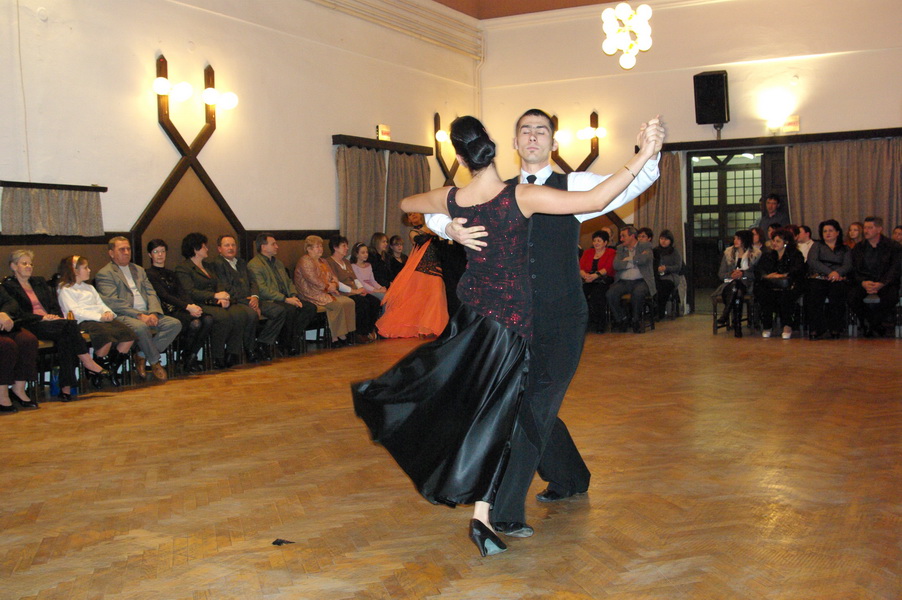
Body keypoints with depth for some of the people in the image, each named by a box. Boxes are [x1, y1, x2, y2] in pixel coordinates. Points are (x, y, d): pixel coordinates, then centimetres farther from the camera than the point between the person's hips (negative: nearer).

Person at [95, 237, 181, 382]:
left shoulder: (139, 270, 24)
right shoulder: (104, 274, 2)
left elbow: (151, 293, 15)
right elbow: (113, 303, -10)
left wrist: (154, 313, -7)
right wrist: (140, 316, -19)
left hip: (147, 314, 7)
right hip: (123, 316, -7)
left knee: (175, 324, -16)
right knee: (141, 327, -38)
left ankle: (142, 356, -9)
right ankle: (155, 362, -14)